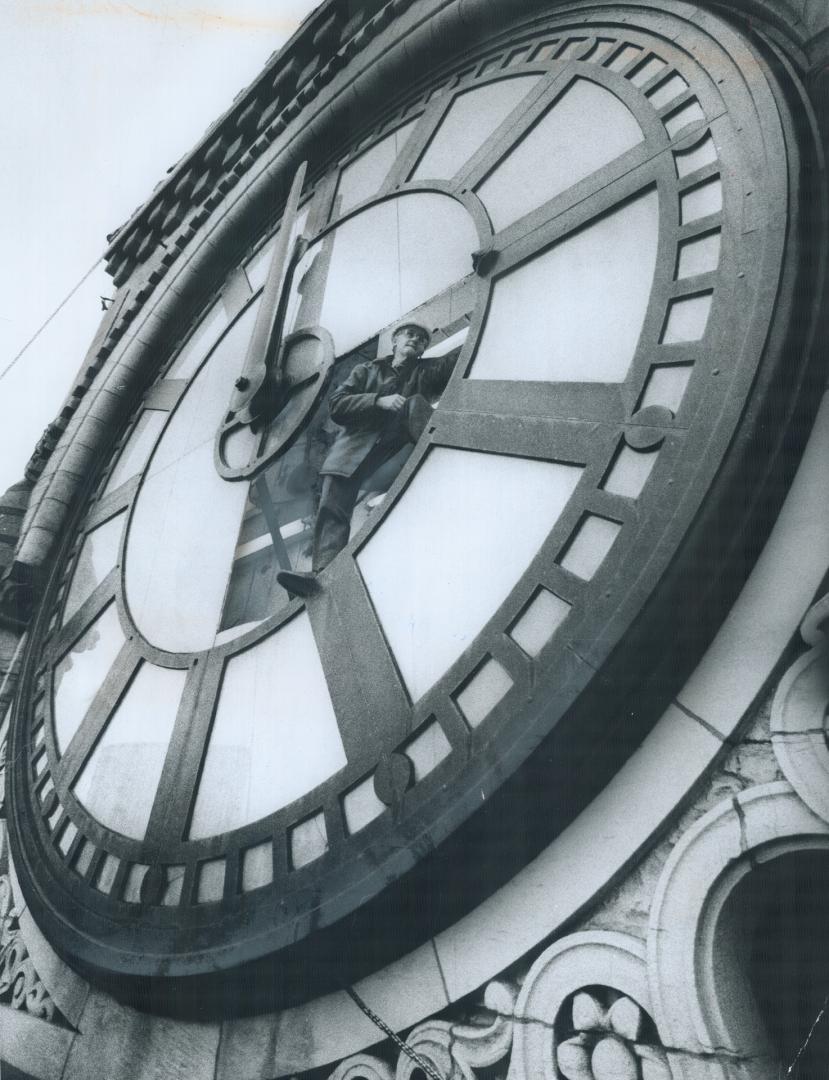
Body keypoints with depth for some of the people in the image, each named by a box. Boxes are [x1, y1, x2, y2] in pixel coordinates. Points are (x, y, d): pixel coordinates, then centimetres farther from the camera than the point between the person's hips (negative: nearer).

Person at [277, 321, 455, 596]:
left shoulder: (429, 370, 25)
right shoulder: (367, 370, 23)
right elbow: (337, 405, 7)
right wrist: (380, 400, -6)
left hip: (397, 442, 0)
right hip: (357, 445, 0)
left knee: (415, 403, -25)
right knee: (332, 506, -24)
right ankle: (324, 572, -38)